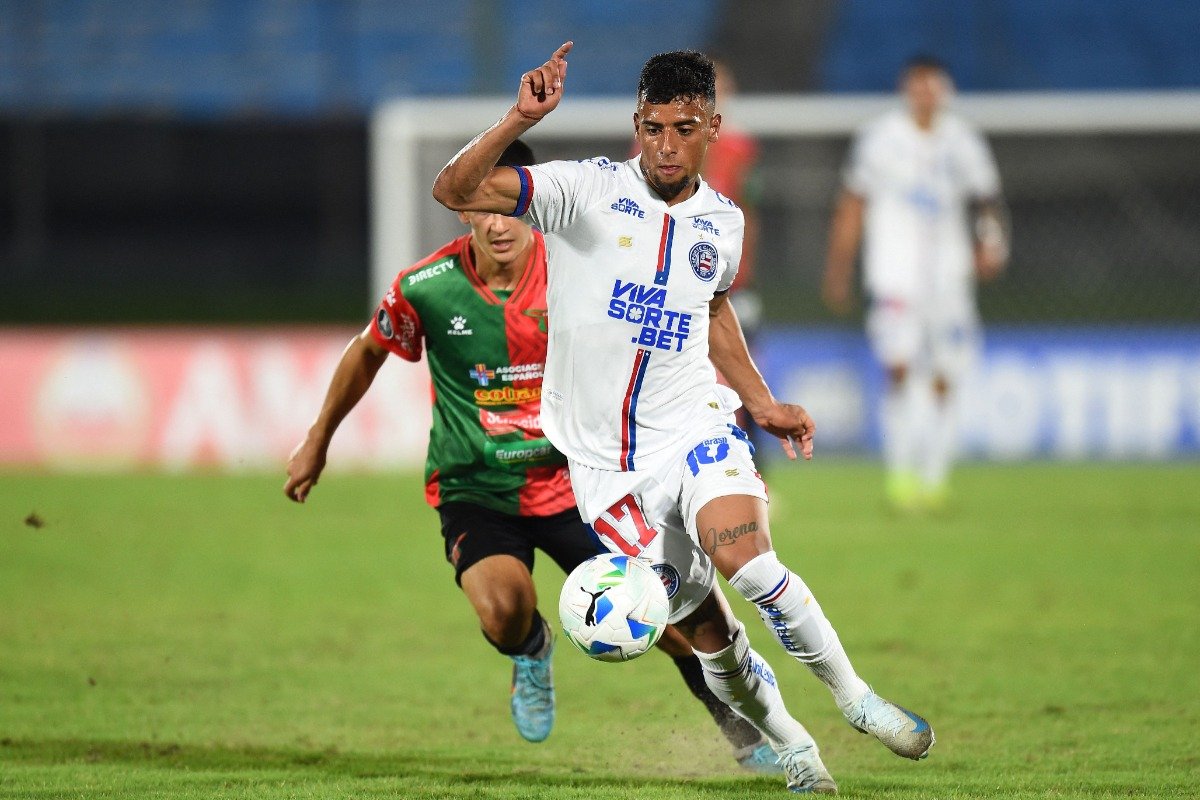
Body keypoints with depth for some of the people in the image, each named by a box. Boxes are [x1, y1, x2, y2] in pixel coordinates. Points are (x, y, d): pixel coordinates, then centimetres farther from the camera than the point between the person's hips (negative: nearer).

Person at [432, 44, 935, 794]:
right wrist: (520, 120, -31)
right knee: (701, 623, 1)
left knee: (745, 557, -26)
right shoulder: (586, 190, -9)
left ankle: (856, 697, -12)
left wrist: (763, 402, 18)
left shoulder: (722, 222, 5)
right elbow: (455, 190, -19)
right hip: (604, 457, -1)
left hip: (693, 426, 1)